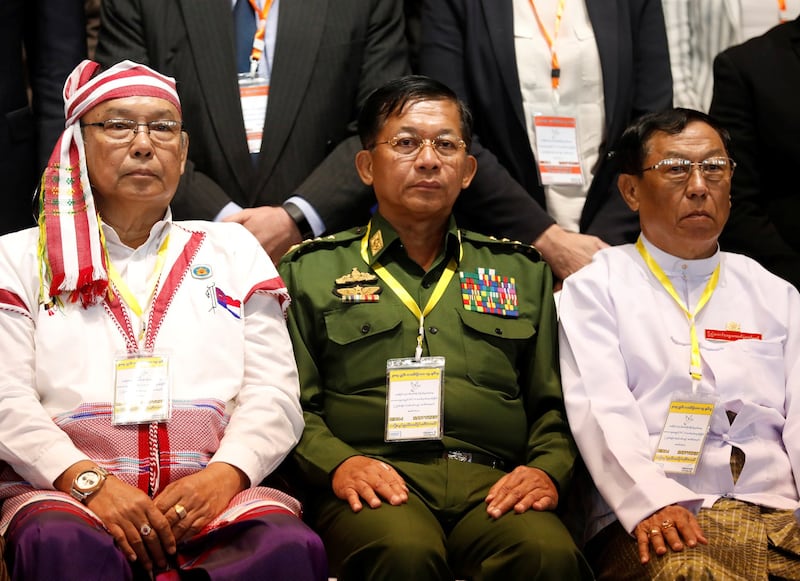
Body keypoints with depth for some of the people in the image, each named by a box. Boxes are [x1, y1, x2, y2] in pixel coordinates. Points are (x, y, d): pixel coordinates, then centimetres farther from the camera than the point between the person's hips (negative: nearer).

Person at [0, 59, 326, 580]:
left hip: (214, 492, 2)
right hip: (65, 488, -1)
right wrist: (87, 480, -15)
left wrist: (224, 474, -10)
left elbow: (274, 394, 10)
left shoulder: (234, 250, 21)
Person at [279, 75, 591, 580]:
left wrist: (547, 469, -1)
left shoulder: (522, 271, 24)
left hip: (492, 482, 2)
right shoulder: (312, 270, 17)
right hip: (374, 479, -2)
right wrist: (337, 462, -11)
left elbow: (553, 403, 20)